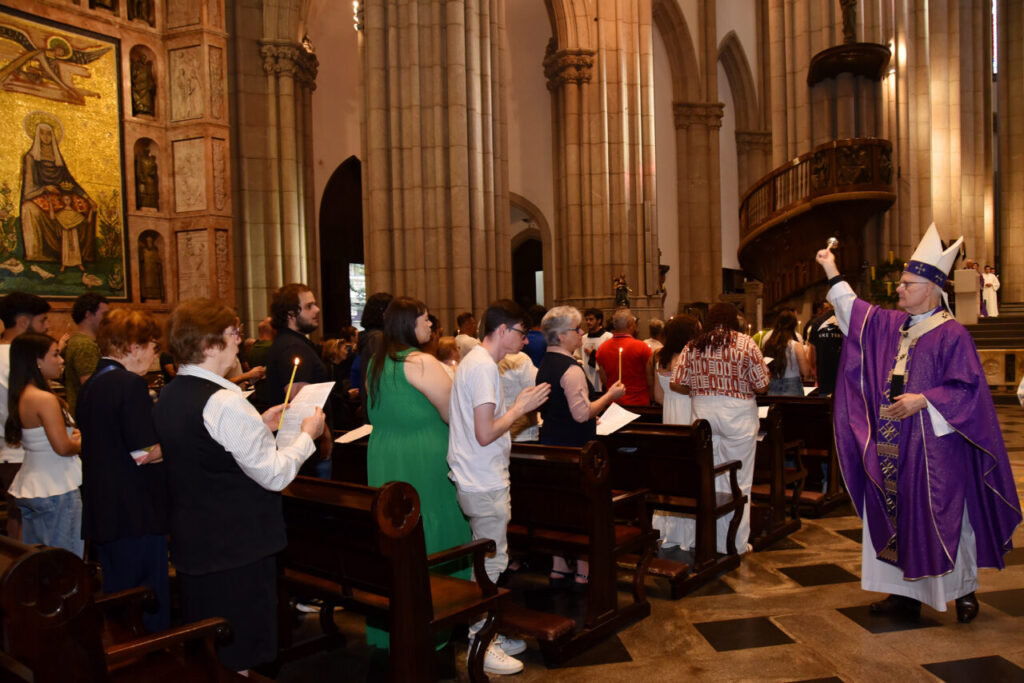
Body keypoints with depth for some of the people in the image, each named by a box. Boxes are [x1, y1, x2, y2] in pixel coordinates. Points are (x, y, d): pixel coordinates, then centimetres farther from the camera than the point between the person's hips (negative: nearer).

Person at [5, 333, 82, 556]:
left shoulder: (20, 396, 9)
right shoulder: (45, 399, -19)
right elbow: (63, 447, -21)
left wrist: (72, 435, 7)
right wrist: (81, 443, -1)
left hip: (29, 487, 10)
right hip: (56, 490, -9)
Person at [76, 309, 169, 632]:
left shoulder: (91, 385, 12)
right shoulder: (131, 385, -17)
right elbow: (143, 452, -22)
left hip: (102, 512, 9)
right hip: (137, 512, -9)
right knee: (150, 603, 1)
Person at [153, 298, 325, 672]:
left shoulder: (168, 396, 5)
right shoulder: (224, 403, -23)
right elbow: (274, 474, -21)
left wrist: (258, 426, 12)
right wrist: (307, 435, -6)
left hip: (190, 543, 9)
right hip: (238, 545, -9)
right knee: (242, 655, 6)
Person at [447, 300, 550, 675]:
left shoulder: (475, 361, 13)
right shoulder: (483, 367, -19)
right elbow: (485, 434, -23)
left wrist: (518, 405, 13)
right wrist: (521, 407, -13)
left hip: (480, 480, 11)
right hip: (485, 485, -11)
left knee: (487, 559, 17)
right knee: (491, 562, 0)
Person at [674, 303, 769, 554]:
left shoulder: (693, 345, 3)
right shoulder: (745, 343, -5)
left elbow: (681, 383, 1)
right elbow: (762, 385, -6)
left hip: (702, 413, 3)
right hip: (737, 414, -3)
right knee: (738, 482, 6)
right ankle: (736, 544, 13)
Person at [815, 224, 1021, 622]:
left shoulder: (951, 334, -11)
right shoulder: (891, 325, 9)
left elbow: (966, 389, -13)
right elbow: (855, 312, 21)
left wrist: (923, 401, -22)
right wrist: (832, 273, 19)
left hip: (934, 447, -7)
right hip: (895, 448, 7)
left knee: (942, 519, 2)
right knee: (897, 515, 10)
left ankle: (964, 591, 22)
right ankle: (907, 593, 21)